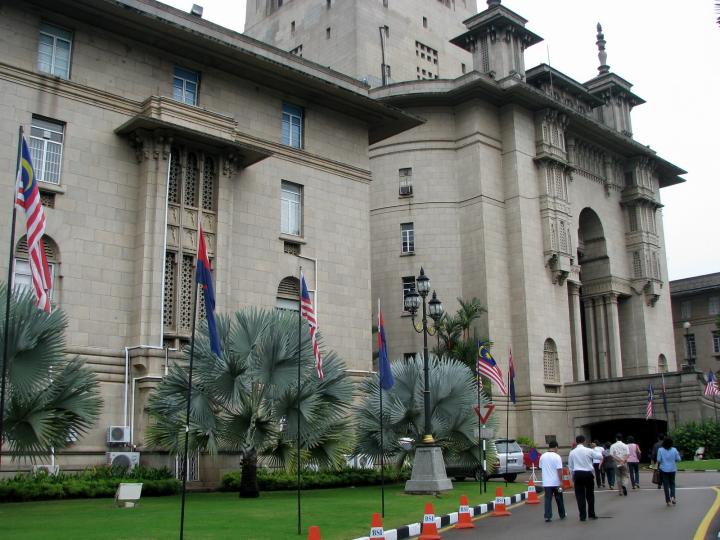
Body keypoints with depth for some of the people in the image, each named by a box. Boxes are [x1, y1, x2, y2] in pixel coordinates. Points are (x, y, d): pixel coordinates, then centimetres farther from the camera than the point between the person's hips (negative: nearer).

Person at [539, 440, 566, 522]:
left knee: (548, 499, 2)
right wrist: (561, 481, -12)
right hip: (556, 482, -3)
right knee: (559, 499, 13)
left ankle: (547, 516, -5)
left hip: (546, 482, 3)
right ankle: (562, 515, 27)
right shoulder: (557, 457, -11)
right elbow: (559, 470, -16)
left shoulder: (542, 456, 5)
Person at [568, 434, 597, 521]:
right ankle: (591, 514, 21)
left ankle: (582, 516, 5)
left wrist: (572, 475, 22)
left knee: (580, 495, 5)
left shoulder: (572, 452, 0)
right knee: (590, 494, 14)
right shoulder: (589, 451, -5)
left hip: (578, 474, 0)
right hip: (588, 473, 0)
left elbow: (570, 466, 9)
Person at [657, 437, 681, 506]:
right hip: (672, 469, 2)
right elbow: (678, 459, -2)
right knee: (672, 483, 18)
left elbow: (659, 460, -11)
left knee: (666, 485, 5)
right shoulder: (674, 450, -5)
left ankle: (668, 500, 6)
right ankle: (672, 496, -2)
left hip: (664, 469, -2)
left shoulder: (660, 450, -10)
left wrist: (658, 465, 9)